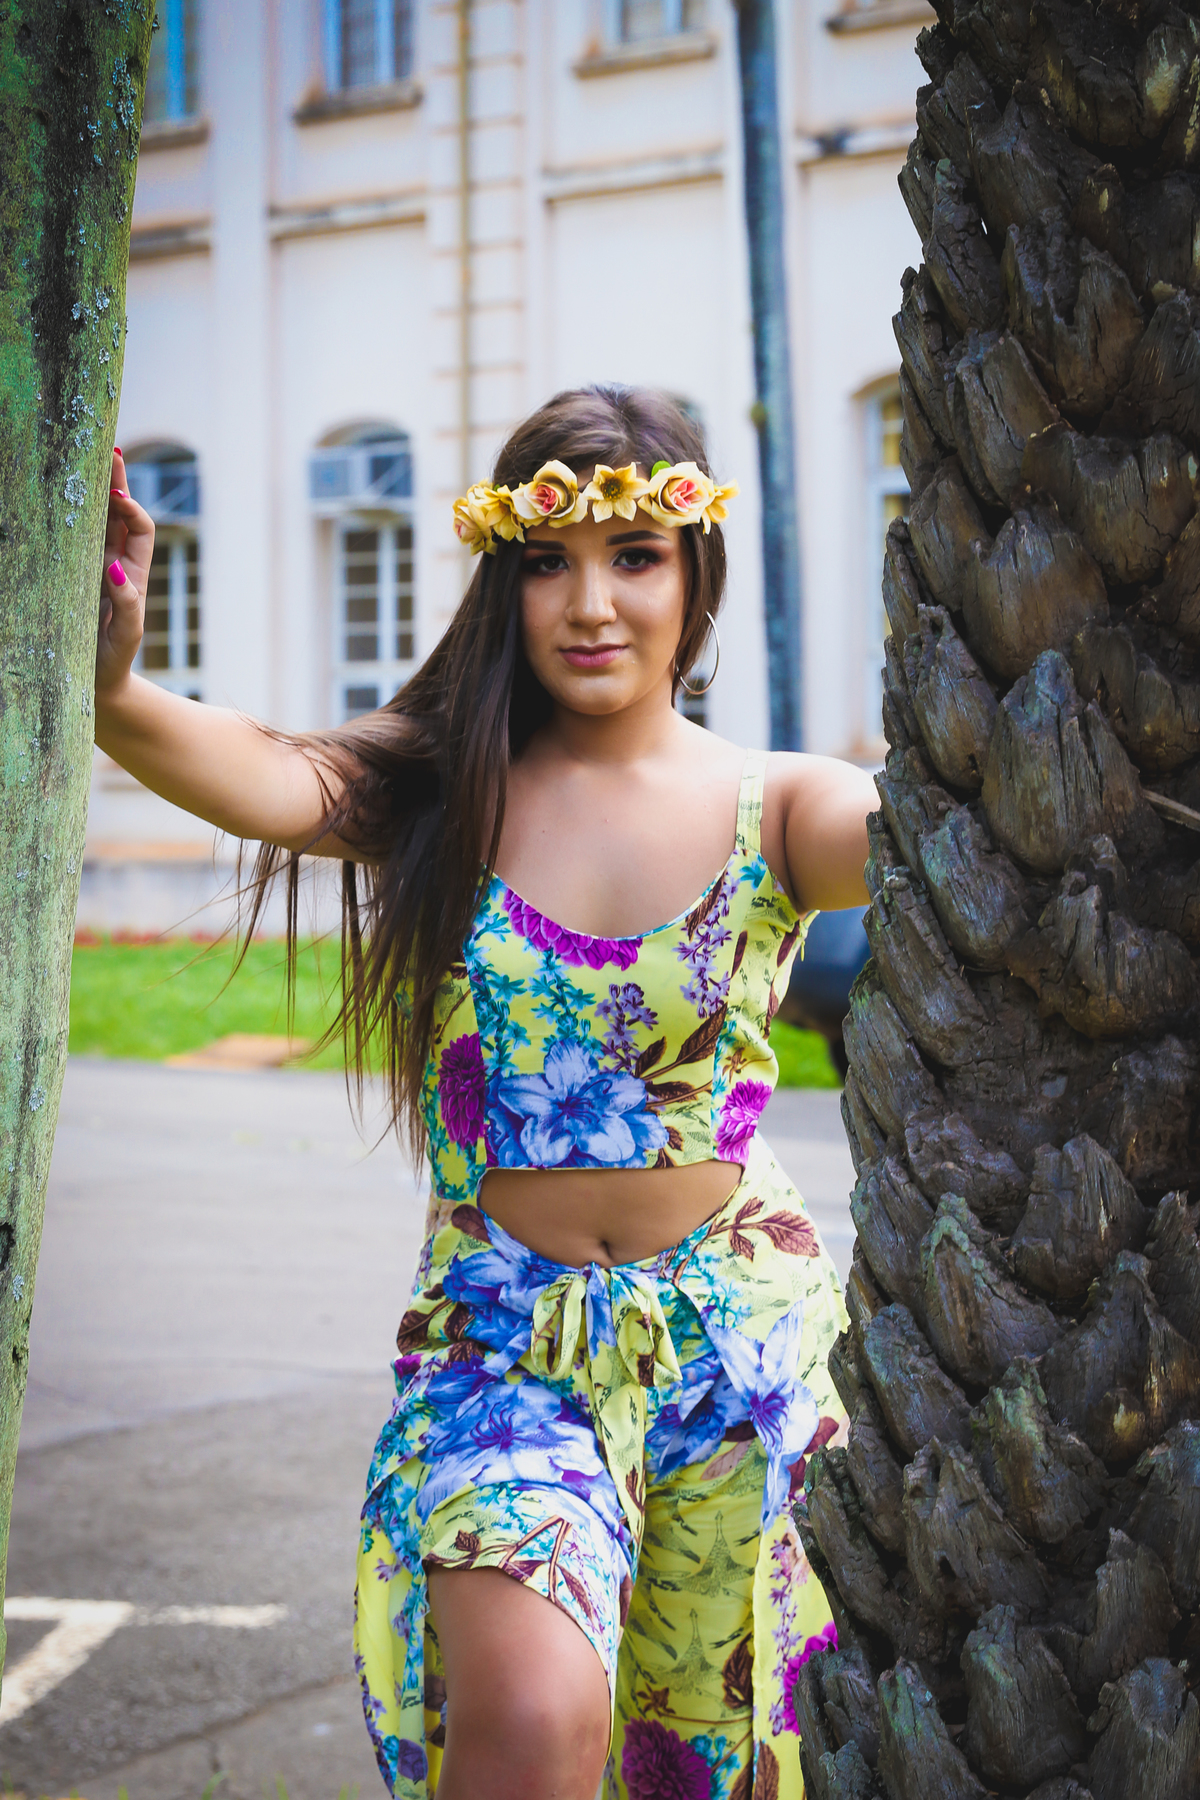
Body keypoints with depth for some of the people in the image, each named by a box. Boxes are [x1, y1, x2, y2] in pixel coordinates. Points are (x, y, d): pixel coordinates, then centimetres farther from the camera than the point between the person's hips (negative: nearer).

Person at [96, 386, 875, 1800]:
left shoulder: (777, 810, -3)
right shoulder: (429, 793, -4)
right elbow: (251, 773, -23)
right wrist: (108, 688, -45)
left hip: (738, 1335, 1)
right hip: (503, 1330, -1)